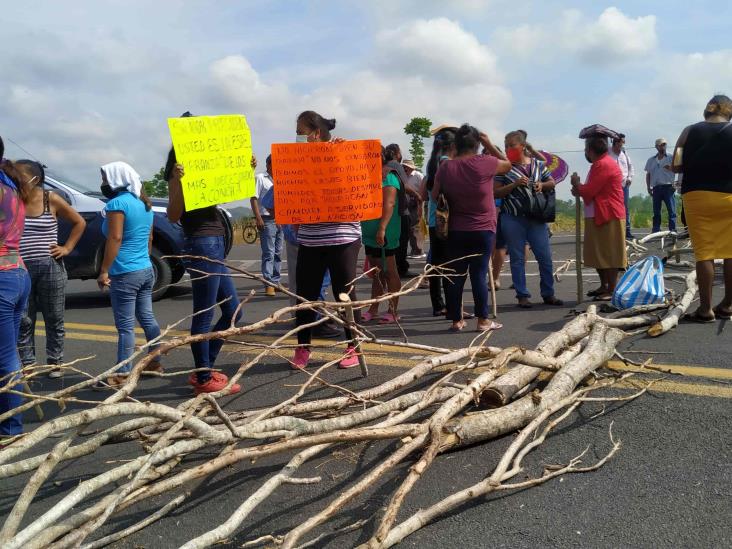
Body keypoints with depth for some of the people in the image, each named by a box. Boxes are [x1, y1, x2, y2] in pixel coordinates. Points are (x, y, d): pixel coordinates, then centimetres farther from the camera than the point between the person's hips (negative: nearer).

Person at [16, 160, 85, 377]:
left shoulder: (51, 200, -2)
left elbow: (79, 223, 8)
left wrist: (67, 248, 1)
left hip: (50, 268, -1)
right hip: (20, 270, 1)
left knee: (54, 319, 8)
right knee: (24, 321, 6)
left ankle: (55, 362, 20)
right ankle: (27, 364, 15)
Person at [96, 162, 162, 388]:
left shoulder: (117, 203, -13)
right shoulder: (144, 203, 14)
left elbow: (115, 239, -19)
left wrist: (104, 271, -17)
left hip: (125, 274, -9)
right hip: (146, 269, 9)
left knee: (125, 326, -6)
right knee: (147, 318, 16)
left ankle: (122, 374, -3)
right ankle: (155, 362, 24)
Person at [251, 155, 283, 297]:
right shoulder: (260, 178, -3)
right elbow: (254, 199, -8)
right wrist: (258, 218, -16)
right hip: (267, 220, -7)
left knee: (278, 253, 11)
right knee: (268, 253, -8)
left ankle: (275, 281, 19)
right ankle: (268, 284, -6)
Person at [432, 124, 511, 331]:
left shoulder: (445, 168, -2)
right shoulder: (484, 163, -11)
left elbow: (435, 196, 6)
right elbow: (507, 164, 8)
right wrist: (489, 144, 10)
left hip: (456, 231, 2)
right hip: (483, 229, -2)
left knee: (456, 275, 6)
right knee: (479, 274, 1)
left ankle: (456, 320, 12)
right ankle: (483, 320, 5)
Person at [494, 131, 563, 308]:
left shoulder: (538, 164, 8)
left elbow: (552, 183, 15)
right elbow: (496, 193, -5)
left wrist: (542, 185, -6)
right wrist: (515, 184, -16)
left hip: (536, 218, 2)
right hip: (513, 219, -2)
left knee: (545, 257, 3)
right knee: (517, 259, 3)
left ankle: (548, 294, 16)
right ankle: (522, 296, 12)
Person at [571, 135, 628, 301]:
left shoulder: (604, 165, -16)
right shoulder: (600, 164, 19)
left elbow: (588, 192, -19)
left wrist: (576, 183, 0)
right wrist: (580, 190, 3)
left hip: (609, 218, -10)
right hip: (597, 217, 10)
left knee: (609, 255, -5)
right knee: (598, 254, 15)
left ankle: (611, 290, -1)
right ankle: (604, 286, 24)